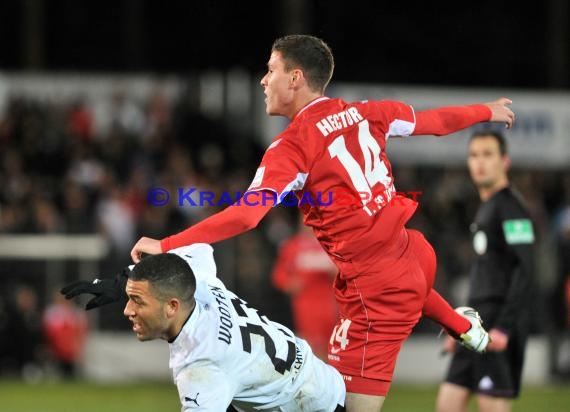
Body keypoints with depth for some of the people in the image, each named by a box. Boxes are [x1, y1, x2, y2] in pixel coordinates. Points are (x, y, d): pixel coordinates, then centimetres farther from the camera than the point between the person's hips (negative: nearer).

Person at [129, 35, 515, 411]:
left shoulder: (294, 144, -15)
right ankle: (466, 327, 63)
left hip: (376, 288, -8)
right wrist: (487, 112, 41)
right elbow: (434, 121, 21)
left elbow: (245, 215, -26)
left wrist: (166, 246, -26)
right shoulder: (365, 113, 4)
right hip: (412, 254, 8)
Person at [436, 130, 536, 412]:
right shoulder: (485, 208, 20)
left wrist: (503, 328, -24)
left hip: (499, 323, -9)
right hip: (479, 323, 9)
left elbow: (525, 270, -18)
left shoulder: (510, 206, -9)